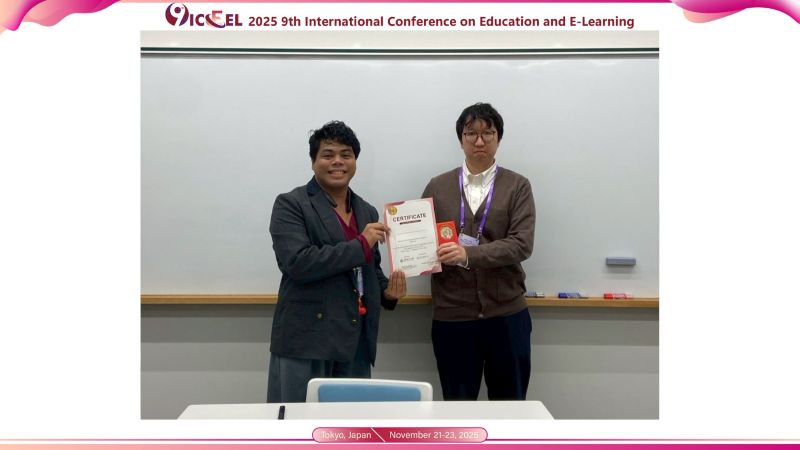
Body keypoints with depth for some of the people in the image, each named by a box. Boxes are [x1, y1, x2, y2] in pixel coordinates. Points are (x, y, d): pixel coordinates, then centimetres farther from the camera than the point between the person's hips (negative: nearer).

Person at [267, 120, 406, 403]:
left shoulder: (367, 211, 14)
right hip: (305, 339, -5)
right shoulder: (290, 204, -4)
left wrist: (387, 291, 1)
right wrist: (360, 245, -15)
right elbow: (297, 262, -18)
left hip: (356, 341, 6)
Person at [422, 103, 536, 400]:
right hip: (451, 316, 1)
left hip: (506, 314, -1)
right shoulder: (437, 187, 7)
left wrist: (469, 254, -22)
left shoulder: (517, 186, 2)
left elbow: (521, 244, -10)